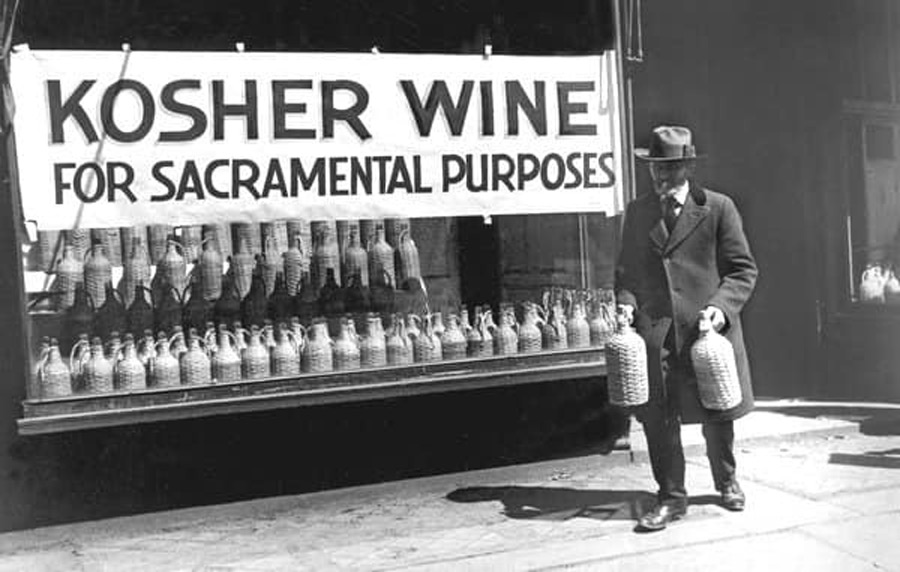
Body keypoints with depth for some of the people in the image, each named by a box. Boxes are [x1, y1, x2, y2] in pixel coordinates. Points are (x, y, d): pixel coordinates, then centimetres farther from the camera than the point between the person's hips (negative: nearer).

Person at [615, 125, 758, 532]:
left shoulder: (718, 208, 0)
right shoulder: (637, 212, 11)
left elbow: (743, 270, 1)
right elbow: (626, 269, 17)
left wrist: (721, 306, -14)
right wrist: (626, 302, -3)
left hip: (708, 329, -2)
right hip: (654, 331, 2)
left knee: (716, 414, 11)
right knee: (657, 417, -2)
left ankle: (726, 481, 37)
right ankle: (671, 498, 13)